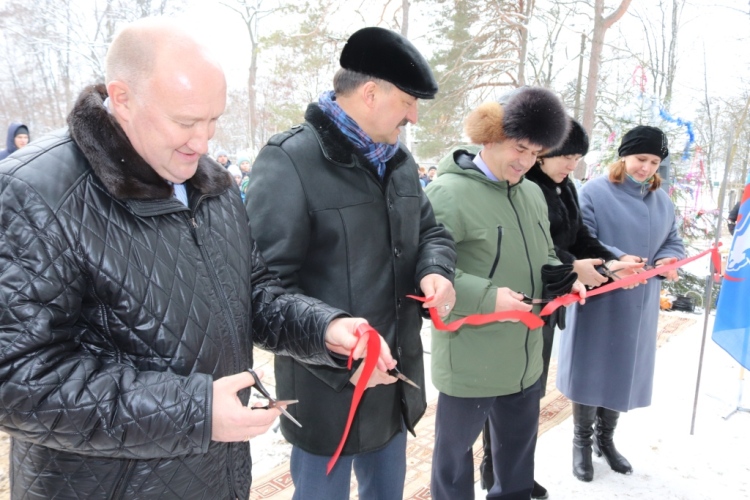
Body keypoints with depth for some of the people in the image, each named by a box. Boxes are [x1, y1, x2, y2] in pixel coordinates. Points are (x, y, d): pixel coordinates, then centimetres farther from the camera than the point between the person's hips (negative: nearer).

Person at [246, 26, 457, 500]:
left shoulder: (399, 158, 7)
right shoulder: (289, 161, -19)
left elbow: (431, 230, 16)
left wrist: (435, 271, -7)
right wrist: (340, 361, -24)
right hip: (328, 388, -7)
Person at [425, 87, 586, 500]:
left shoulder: (532, 194, 8)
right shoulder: (449, 191, -18)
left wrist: (565, 279, -1)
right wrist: (486, 297, -29)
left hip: (524, 356, 8)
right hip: (468, 360, -7)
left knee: (519, 450, 26)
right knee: (455, 449, 14)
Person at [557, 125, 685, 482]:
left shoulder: (662, 201, 11)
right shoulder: (594, 192, -9)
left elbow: (673, 242, 14)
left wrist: (668, 261, -8)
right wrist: (616, 259, -30)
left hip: (639, 305, 6)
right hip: (597, 300, -5)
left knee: (624, 371, 14)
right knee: (590, 369, 4)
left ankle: (605, 438, 34)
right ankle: (582, 441, 23)